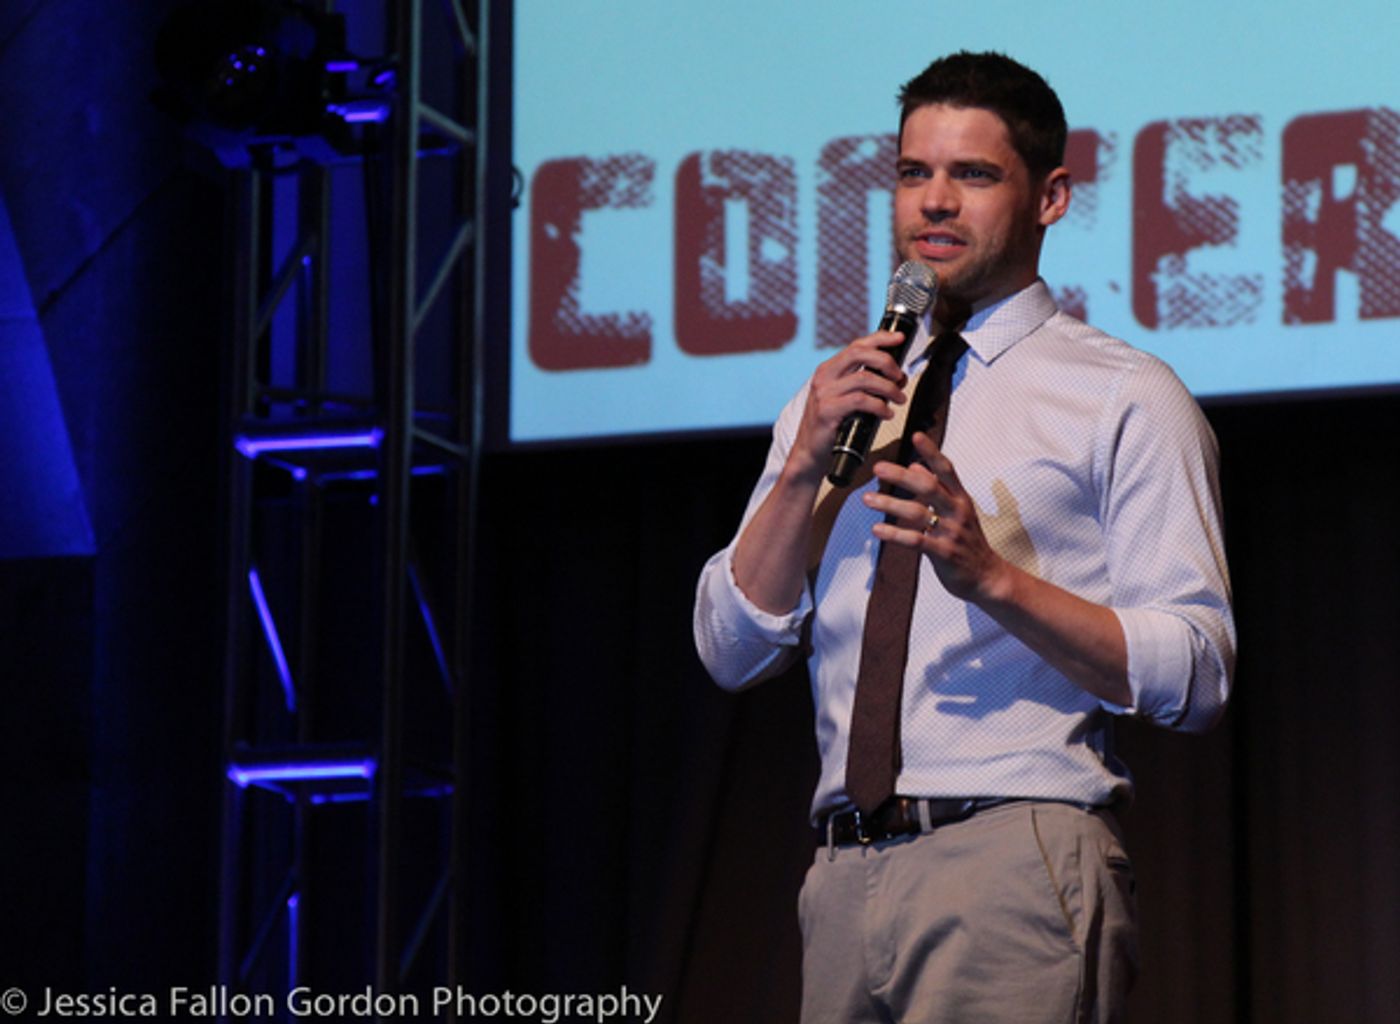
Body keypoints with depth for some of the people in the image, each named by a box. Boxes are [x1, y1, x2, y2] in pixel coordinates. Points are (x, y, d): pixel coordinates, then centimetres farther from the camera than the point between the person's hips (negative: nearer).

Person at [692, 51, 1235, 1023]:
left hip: (1016, 866, -5)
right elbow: (733, 650, 11)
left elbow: (1194, 677, -7)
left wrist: (993, 576, -19)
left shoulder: (1125, 397, 2)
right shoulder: (839, 393, 18)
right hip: (845, 870, 5)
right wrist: (804, 468, -4)